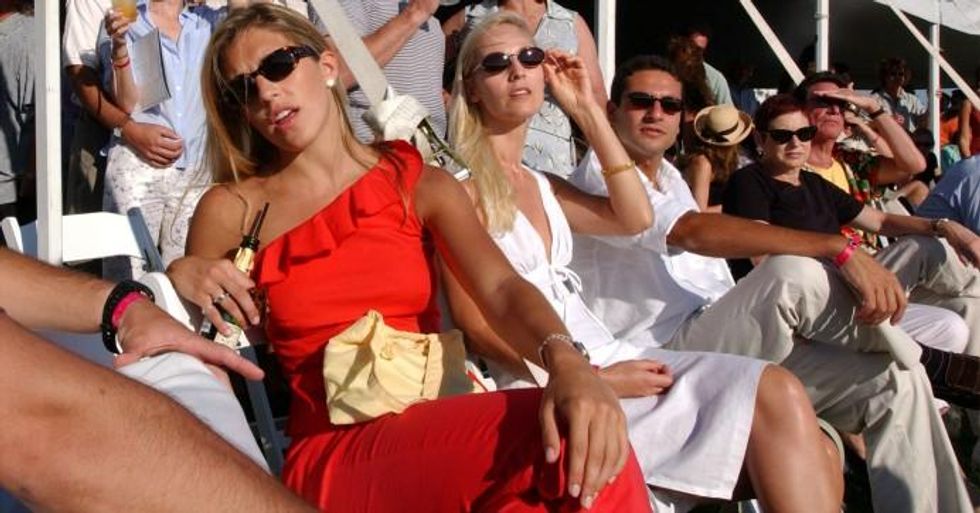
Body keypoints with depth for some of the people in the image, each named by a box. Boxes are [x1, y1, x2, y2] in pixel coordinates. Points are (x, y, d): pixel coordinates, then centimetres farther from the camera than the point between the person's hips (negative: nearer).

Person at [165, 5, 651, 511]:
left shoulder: (419, 184, 11)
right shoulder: (231, 209, 8)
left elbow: (502, 290, -6)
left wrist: (567, 362, -28)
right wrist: (178, 276, -7)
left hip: (443, 427, 3)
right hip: (333, 456, -3)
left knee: (583, 437, -31)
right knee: (556, 447, -31)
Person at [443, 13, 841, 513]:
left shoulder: (541, 186, 22)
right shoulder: (460, 181, -2)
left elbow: (632, 217, 11)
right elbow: (475, 320, -10)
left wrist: (586, 108, 11)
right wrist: (594, 378, -17)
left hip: (605, 355, 7)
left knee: (778, 392, -13)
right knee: (773, 399, -19)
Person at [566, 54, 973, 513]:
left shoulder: (669, 177, 24)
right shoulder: (597, 176, -6)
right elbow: (692, 232, -24)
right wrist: (839, 248, -31)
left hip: (723, 346, 9)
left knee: (893, 381, -7)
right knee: (794, 274, -29)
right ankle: (929, 359, -2)